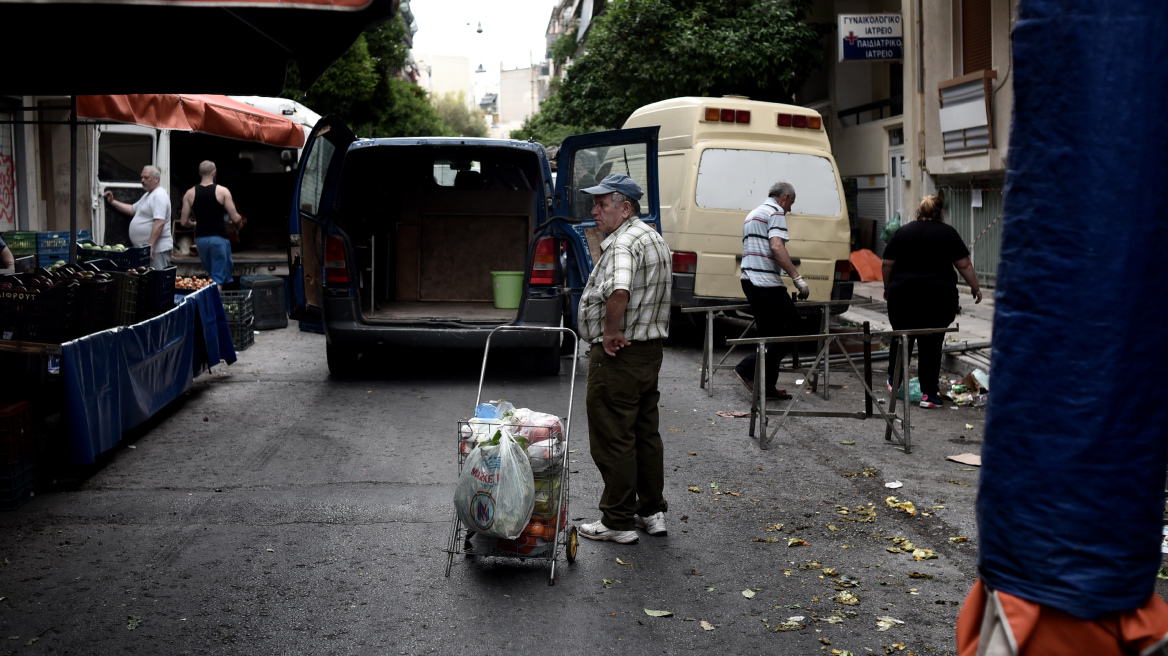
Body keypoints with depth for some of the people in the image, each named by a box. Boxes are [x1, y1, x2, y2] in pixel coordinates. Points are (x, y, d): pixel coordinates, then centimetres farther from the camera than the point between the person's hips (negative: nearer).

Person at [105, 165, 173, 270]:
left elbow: (159, 223, -23)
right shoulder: (148, 195, 21)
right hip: (143, 248, 11)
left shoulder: (159, 196, -15)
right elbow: (133, 209, 31)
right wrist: (112, 202, 24)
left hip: (158, 249, -11)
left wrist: (150, 246, -26)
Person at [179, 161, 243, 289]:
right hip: (218, 238, -4)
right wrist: (240, 218, 16)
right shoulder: (222, 191, -7)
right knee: (219, 278, 0)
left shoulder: (190, 194, 3)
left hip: (200, 238, 4)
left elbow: (184, 222, 2)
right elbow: (235, 218, -8)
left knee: (211, 273, 23)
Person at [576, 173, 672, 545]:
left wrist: (611, 332, -23)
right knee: (646, 434, 16)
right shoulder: (653, 238, 15)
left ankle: (618, 522, 6)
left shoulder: (623, 242, -19)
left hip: (617, 356, -10)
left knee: (612, 441, -1)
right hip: (650, 350, 10)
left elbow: (618, 291, -38)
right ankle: (652, 512, 25)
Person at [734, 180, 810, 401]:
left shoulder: (753, 215, 26)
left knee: (770, 334, 12)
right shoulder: (775, 212, -5)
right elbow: (776, 246, -19)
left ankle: (766, 386, 10)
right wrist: (797, 278, -22)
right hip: (766, 282, -10)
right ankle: (748, 368, -9)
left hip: (749, 281, 10)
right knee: (790, 326, -5)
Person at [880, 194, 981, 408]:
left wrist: (888, 287, 19)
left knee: (901, 338, 17)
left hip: (903, 295, 2)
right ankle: (928, 394, 2)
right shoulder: (948, 233, 3)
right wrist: (975, 288, 12)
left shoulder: (901, 232, 7)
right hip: (938, 298, -1)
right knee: (931, 344, 2)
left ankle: (894, 382, 28)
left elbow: (886, 264, 6)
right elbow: (964, 265, 1)